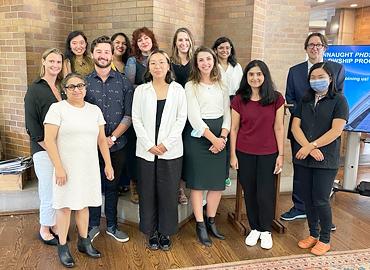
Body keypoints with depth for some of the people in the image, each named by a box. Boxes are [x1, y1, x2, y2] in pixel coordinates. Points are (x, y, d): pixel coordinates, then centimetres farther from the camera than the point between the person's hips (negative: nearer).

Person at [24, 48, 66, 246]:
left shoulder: (62, 88, 11)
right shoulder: (35, 89, -3)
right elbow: (31, 124, -8)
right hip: (44, 149, -4)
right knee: (48, 191, 0)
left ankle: (55, 225, 25)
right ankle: (44, 229, 19)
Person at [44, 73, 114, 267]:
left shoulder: (95, 110, 9)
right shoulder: (57, 108, -6)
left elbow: (102, 140, 10)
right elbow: (49, 140, -11)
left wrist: (108, 164, 6)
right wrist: (58, 167, -16)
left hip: (89, 167, 4)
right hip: (67, 167, -4)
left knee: (83, 204, 14)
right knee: (65, 206, 3)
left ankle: (84, 242, 28)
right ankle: (62, 247, 17)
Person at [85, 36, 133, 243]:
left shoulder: (124, 82, 1)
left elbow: (129, 115, -2)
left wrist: (112, 137, -12)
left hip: (117, 145, 1)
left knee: (113, 186, 12)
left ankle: (112, 225, 28)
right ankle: (93, 225, 26)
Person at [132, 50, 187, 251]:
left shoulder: (177, 89, 4)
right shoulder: (140, 90, 4)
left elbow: (181, 119, -1)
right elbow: (136, 120, 0)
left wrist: (166, 143, -10)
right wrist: (149, 145, -9)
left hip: (171, 150, 0)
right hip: (146, 151, 1)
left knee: (168, 193, 5)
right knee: (148, 193, 7)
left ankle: (166, 232, 21)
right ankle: (151, 232, 23)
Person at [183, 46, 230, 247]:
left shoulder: (221, 86, 12)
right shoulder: (191, 86, -2)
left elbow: (227, 114, 8)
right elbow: (194, 117, -10)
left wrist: (222, 137, -8)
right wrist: (213, 138, -14)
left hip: (220, 137, 4)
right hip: (198, 137, -4)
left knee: (218, 182, 7)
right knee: (197, 183, 2)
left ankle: (211, 222, 24)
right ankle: (200, 226, 14)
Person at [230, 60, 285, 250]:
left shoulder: (276, 99, -3)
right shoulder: (239, 100, -1)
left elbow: (278, 128, -1)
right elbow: (234, 128, 2)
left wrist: (281, 154, -2)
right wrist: (233, 154, 0)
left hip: (268, 153, -1)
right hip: (245, 154, 1)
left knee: (265, 194, 1)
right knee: (249, 192, 10)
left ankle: (266, 231, 24)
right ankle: (254, 229, 28)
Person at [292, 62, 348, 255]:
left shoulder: (339, 100, -1)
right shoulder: (304, 101, 12)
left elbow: (336, 130, -12)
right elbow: (295, 126, 2)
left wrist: (311, 146, -15)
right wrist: (308, 147, -13)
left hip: (326, 159, -4)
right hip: (303, 158, 4)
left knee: (320, 200, -2)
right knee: (307, 198, 9)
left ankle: (325, 240, 17)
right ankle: (313, 234, 27)